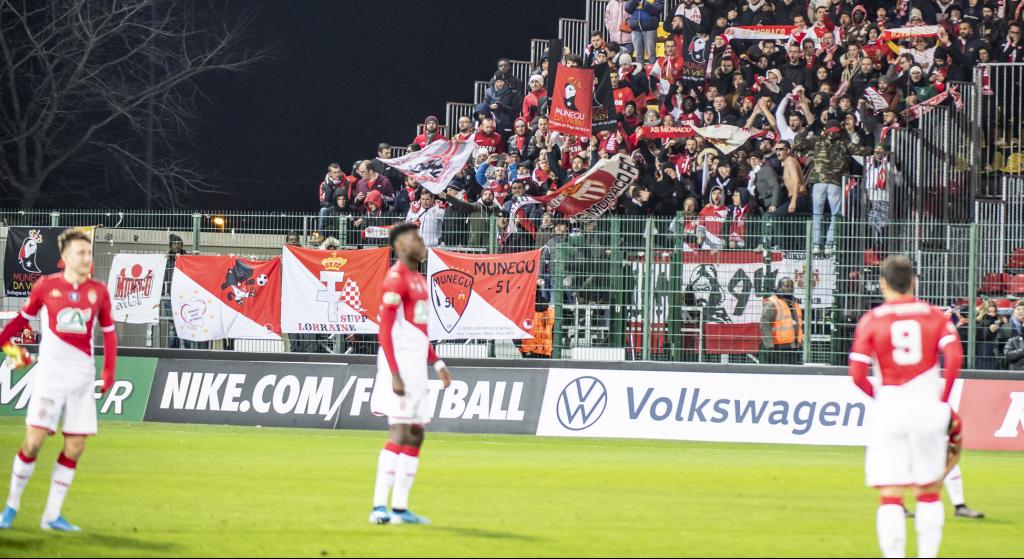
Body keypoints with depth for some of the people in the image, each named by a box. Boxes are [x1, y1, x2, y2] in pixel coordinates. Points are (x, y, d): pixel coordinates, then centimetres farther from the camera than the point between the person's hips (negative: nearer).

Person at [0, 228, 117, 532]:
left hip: (82, 378, 3)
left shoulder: (98, 290, 5)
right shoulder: (46, 285, -2)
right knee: (34, 441, -9)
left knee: (75, 448, 0)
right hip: (50, 373, -3)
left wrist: (109, 369, 6)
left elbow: (108, 331, 13)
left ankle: (52, 515, 9)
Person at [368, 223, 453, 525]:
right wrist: (394, 374, -22)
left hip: (417, 366, 10)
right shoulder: (396, 278, -12)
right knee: (400, 433, -13)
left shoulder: (418, 279, 18)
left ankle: (400, 507, 11)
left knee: (416, 434, 9)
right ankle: (379, 506, -14)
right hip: (400, 365, -10)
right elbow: (385, 330, -17)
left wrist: (437, 364, 18)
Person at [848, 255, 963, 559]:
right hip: (927, 408, 1)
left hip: (888, 409, -1)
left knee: (890, 497, -1)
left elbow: (857, 374, -5)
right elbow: (954, 356, -10)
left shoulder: (871, 320, 1)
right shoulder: (935, 316, 5)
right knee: (929, 493, 13)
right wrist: (943, 400, 0)